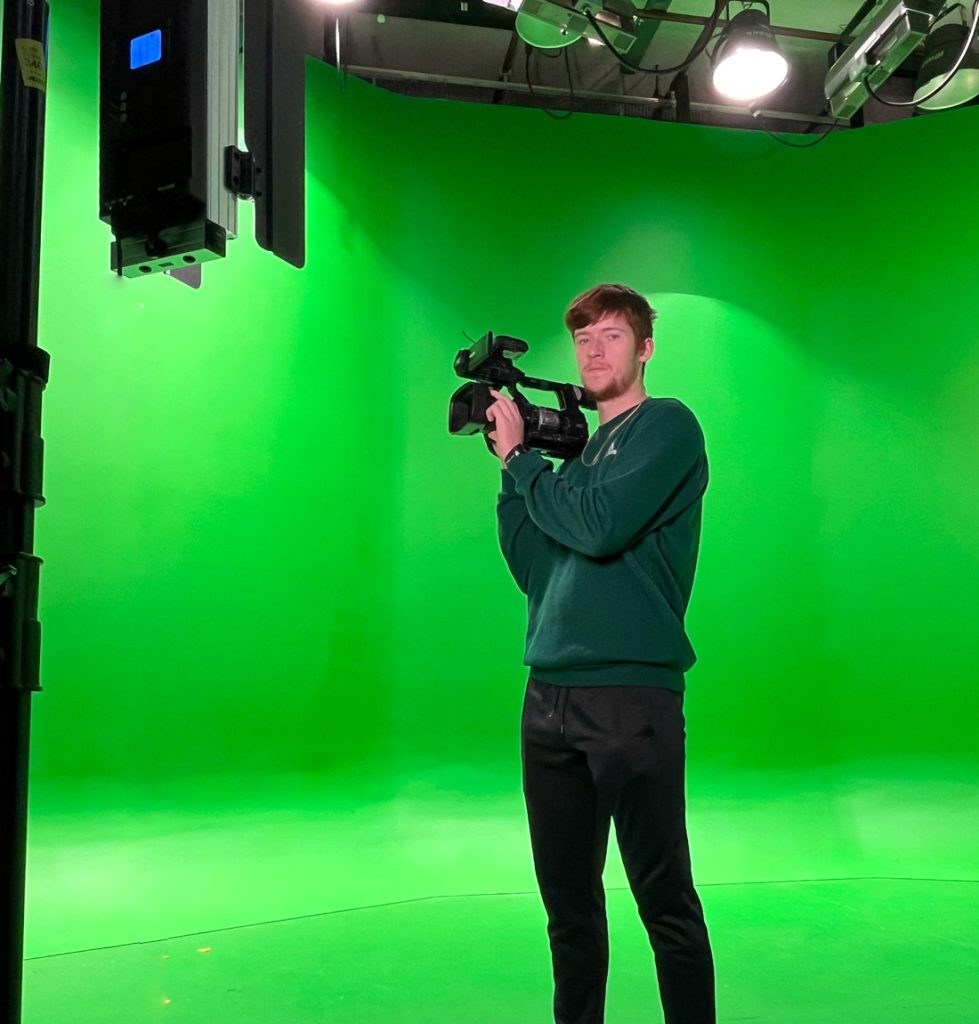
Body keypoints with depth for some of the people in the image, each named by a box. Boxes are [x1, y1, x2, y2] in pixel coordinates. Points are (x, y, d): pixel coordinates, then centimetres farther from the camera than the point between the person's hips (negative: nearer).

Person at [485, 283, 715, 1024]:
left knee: (664, 899, 2)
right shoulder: (576, 451, 20)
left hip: (633, 694, -6)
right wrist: (513, 469, 6)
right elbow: (535, 569, 13)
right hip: (549, 697, 7)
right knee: (568, 899, 12)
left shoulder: (667, 426, 0)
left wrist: (520, 457, -1)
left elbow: (601, 528, -15)